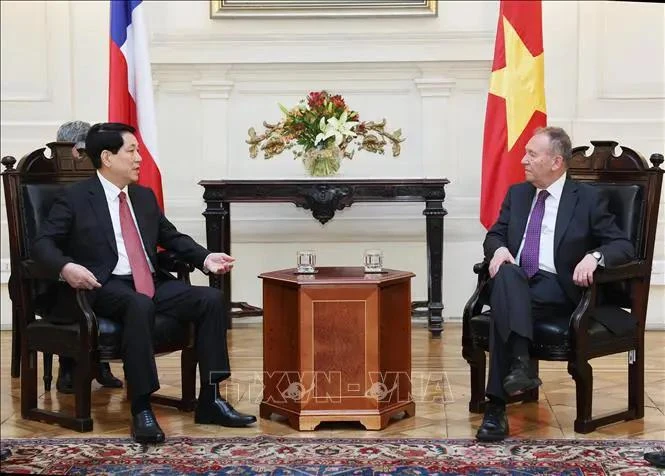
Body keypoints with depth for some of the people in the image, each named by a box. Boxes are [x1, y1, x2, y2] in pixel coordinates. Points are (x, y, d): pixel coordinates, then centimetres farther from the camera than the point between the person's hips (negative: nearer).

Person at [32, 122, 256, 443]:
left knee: (211, 299, -17)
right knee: (140, 305, -39)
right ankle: (141, 409, -33)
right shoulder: (75, 198, 1)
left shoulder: (145, 196, 19)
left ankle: (210, 400, -14)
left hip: (153, 283, 6)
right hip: (107, 287, -6)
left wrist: (205, 258, 6)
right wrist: (66, 266, -27)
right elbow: (43, 244, -4)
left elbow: (172, 238, 24)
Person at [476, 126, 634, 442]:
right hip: (515, 282, 3)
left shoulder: (587, 199, 6)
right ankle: (519, 363, -46)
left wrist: (595, 256, -22)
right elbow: (494, 235, 21)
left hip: (558, 288, -3)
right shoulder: (517, 193, 20)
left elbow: (623, 246, 1)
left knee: (504, 305, -34)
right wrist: (499, 249, -5)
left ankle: (496, 407, -36)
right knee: (507, 274, -35)